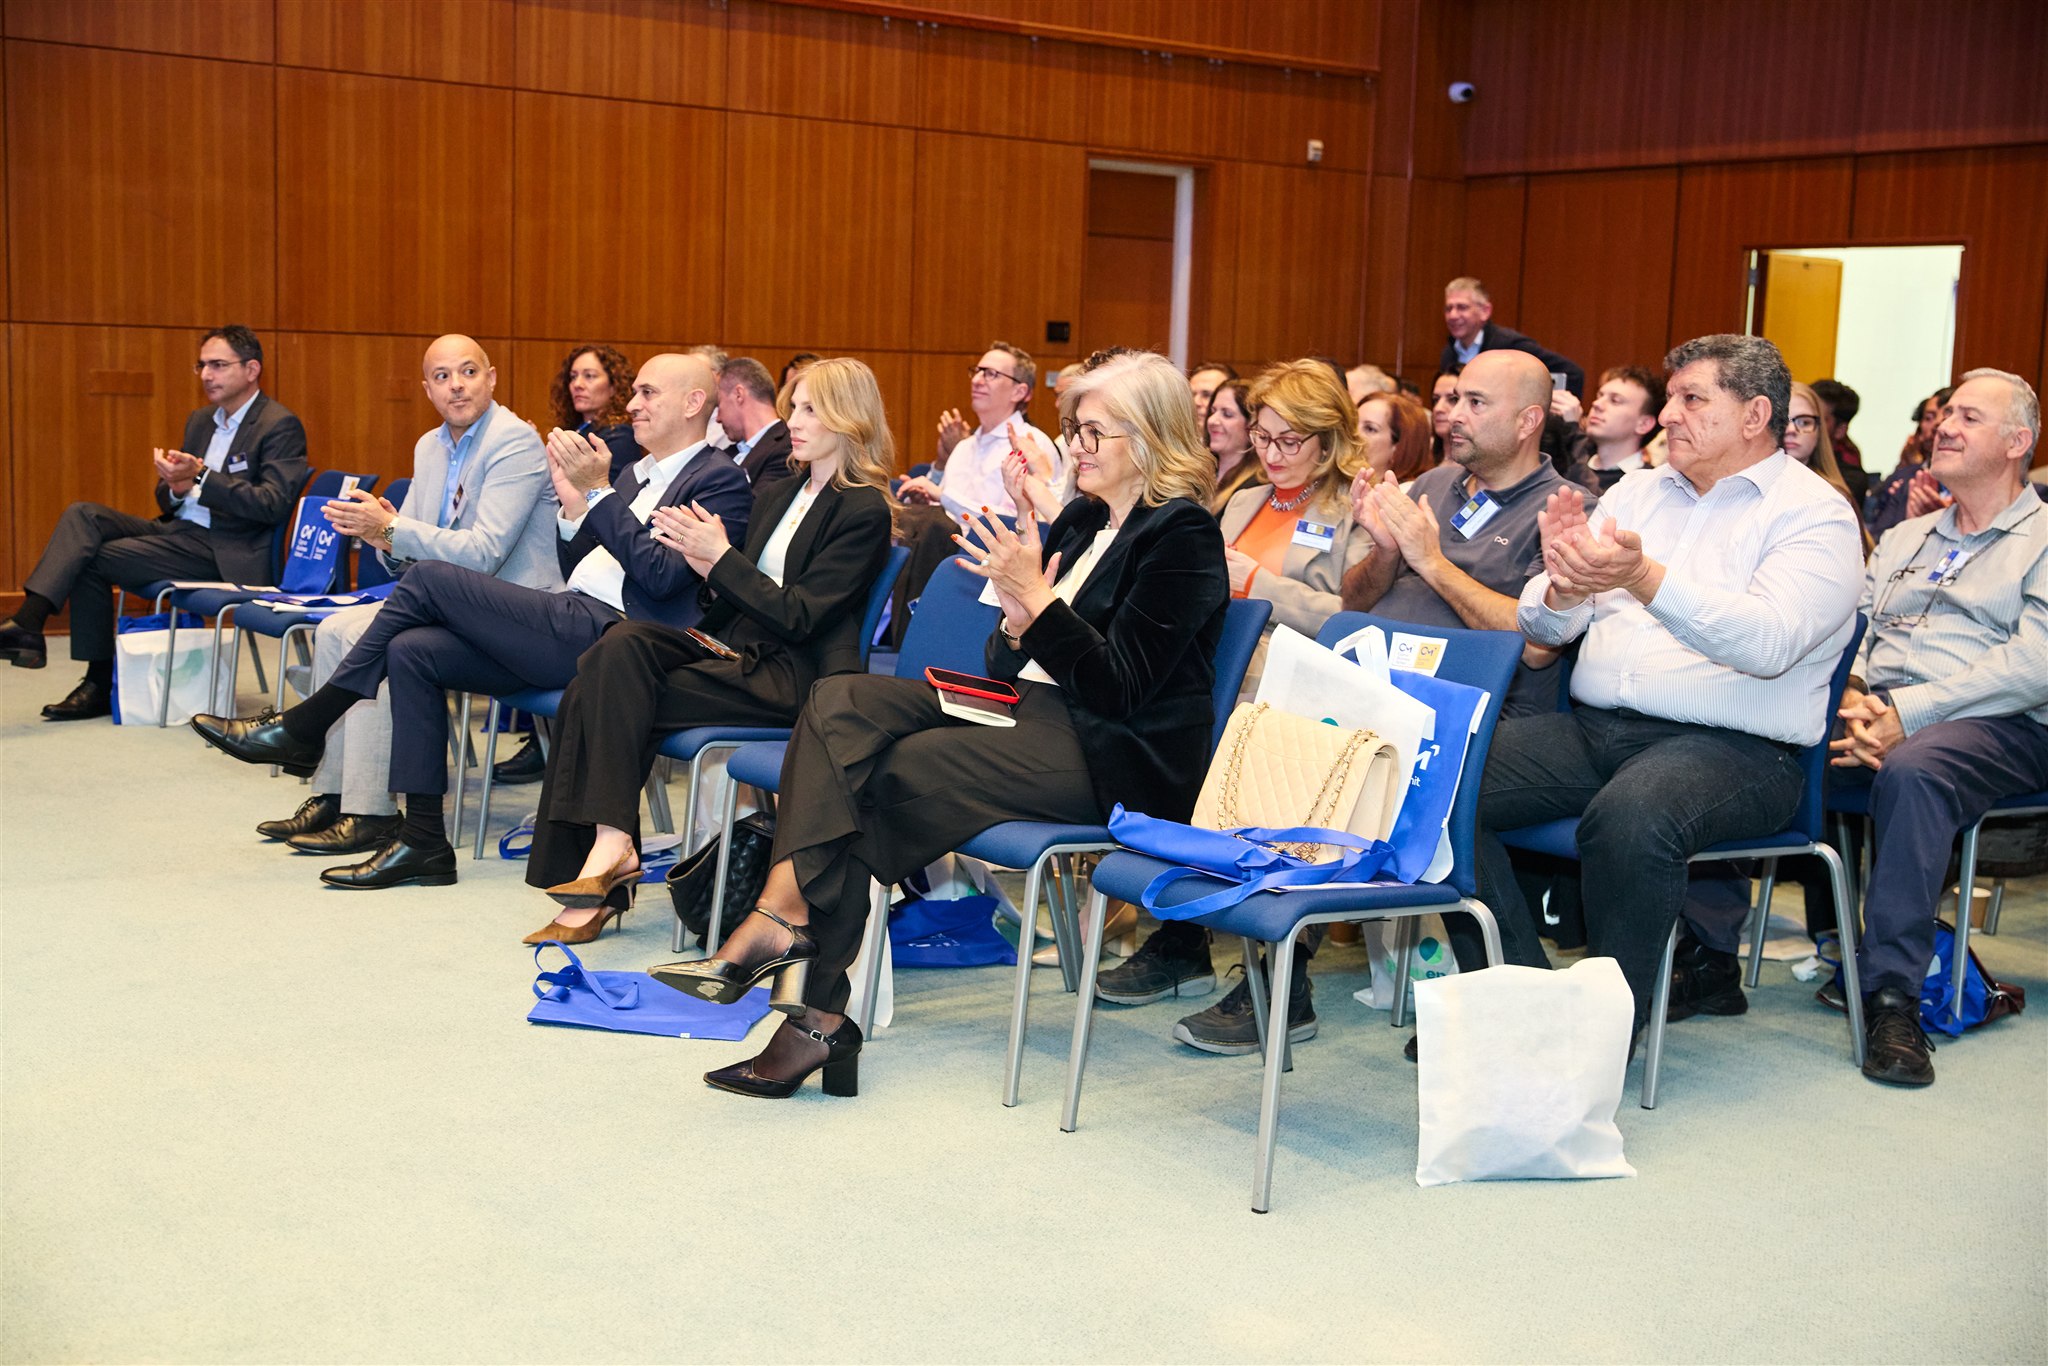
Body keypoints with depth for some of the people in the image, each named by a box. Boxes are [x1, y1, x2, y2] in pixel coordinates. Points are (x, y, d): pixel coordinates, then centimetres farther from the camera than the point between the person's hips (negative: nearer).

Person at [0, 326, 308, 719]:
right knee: (83, 515, -13)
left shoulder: (280, 426, -8)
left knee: (93, 559, -17)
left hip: (225, 552, -8)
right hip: (179, 531, 8)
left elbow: (274, 505, -19)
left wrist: (199, 479, -24)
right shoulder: (200, 420, 18)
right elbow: (167, 500, 20)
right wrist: (176, 486, -6)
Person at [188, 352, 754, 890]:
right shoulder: (639, 473, 25)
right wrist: (573, 500, 3)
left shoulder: (721, 480, -3)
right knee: (412, 651, -8)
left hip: (610, 635, -9)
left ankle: (304, 727, -1)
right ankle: (422, 841, -6)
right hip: (569, 628, 9)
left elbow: (663, 576, -16)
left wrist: (598, 492, -16)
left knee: (430, 578, -12)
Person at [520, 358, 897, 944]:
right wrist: (709, 570, -2)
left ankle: (612, 844, -17)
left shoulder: (865, 511, -5)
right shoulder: (777, 495, 20)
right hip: (739, 651, 7)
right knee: (623, 644, -22)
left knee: (614, 694, -23)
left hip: (793, 676, -7)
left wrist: (721, 557, -14)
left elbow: (797, 617, -12)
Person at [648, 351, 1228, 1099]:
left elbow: (1119, 688, -16)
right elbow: (1011, 666, 15)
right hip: (1035, 715, 9)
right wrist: (1017, 619, -7)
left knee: (890, 773, -21)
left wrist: (1036, 598, -19)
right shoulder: (1084, 518, 18)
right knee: (841, 701, -10)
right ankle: (780, 922, -23)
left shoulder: (1182, 536, -8)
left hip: (1112, 757, -9)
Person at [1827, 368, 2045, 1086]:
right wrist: (1853, 697, -7)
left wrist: (1907, 714, -18)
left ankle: (1892, 994, -35)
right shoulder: (1903, 537, 27)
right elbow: (1853, 632, 17)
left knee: (1912, 769, -40)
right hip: (1878, 715, 5)